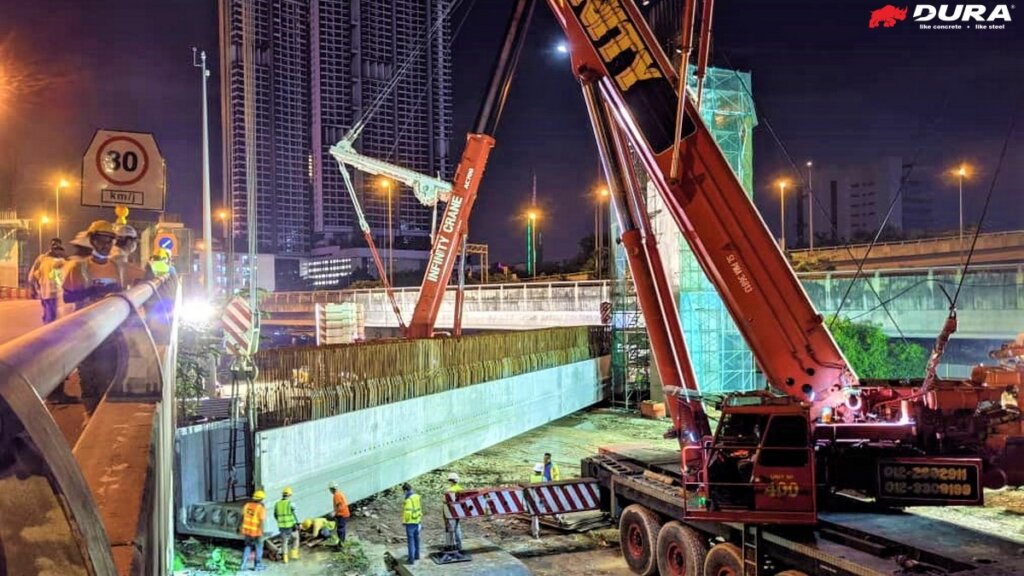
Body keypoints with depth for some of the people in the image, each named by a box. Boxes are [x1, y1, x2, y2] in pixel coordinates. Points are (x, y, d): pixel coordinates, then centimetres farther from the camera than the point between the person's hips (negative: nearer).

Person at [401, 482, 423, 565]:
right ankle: (416, 555, 33)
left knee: (411, 540, -2)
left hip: (410, 522, -8)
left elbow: (407, 512, -22)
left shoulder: (408, 500, -22)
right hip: (417, 521, 8)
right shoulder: (417, 497, 2)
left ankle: (411, 559, 0)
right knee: (416, 539, 20)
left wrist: (404, 521, -11)